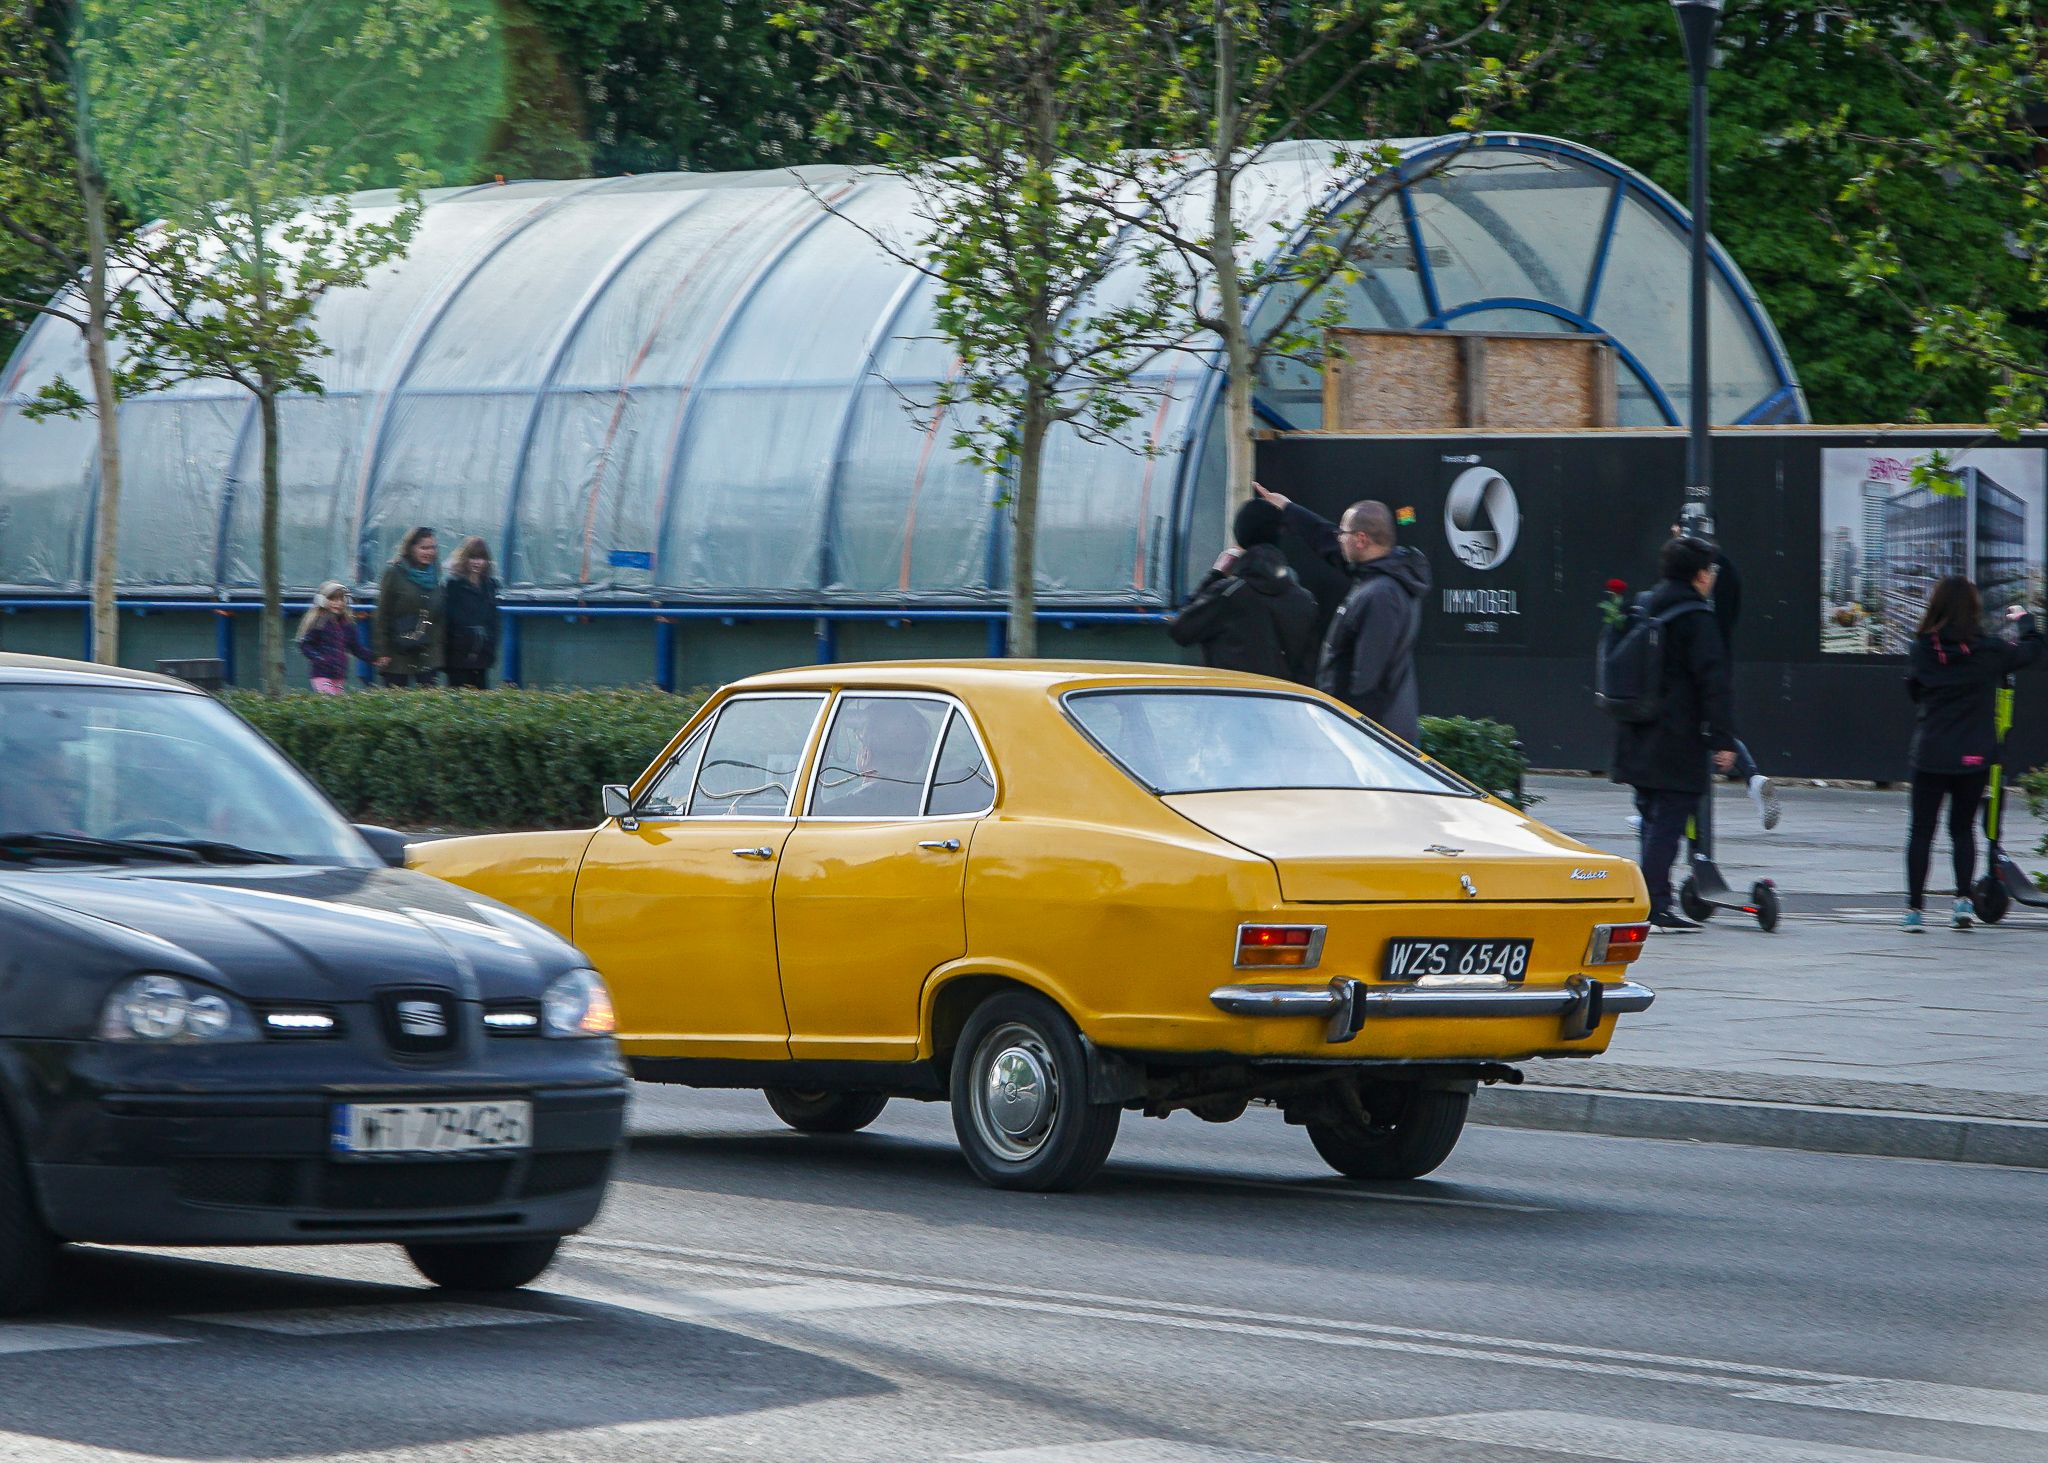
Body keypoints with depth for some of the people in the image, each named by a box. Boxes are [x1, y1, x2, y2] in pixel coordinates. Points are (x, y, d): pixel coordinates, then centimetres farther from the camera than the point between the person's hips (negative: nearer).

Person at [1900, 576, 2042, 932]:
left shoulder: (1922, 649, -6)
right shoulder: (1989, 650, -8)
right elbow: (2031, 650, 10)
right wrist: (2024, 619, 29)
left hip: (1930, 755, 0)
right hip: (1974, 756, 0)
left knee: (1921, 830, 8)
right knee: (1963, 828, 15)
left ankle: (1914, 908, 6)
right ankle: (1963, 899, 1)